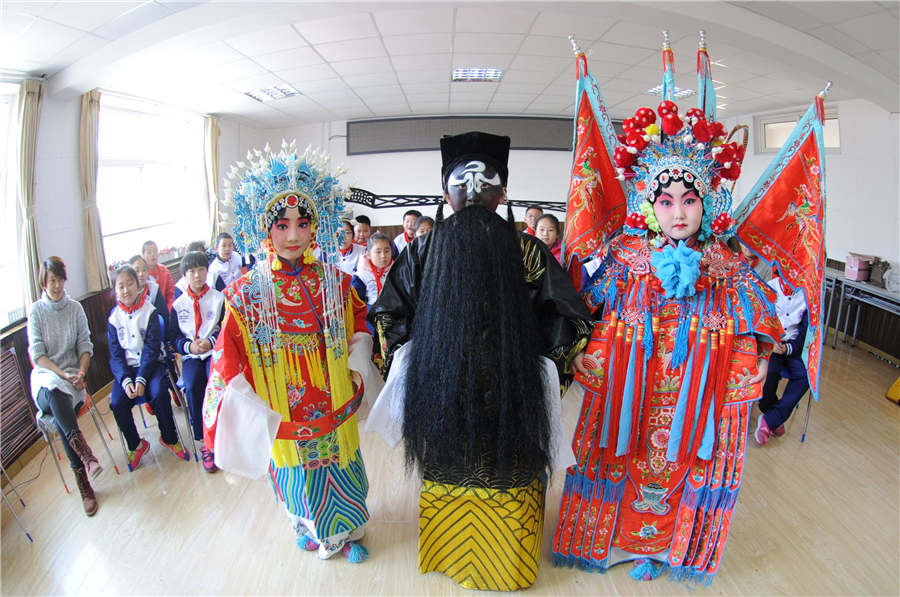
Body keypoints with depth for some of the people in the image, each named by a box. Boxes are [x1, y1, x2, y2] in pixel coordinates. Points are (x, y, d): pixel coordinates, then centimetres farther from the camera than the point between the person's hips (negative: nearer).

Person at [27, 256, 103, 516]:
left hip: (73, 376, 1)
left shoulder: (75, 308, 9)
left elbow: (85, 345, 8)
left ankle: (84, 484, -32)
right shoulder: (36, 311, 4)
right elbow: (36, 353, -4)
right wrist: (63, 374, -17)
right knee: (55, 395, -37)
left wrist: (80, 373, -10)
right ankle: (87, 457, -47)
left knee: (60, 414, -29)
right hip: (45, 376, -1)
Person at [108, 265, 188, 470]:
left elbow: (151, 349, -9)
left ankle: (169, 438, -2)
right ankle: (135, 445, 4)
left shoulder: (150, 312, -3)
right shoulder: (114, 318, 6)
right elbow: (115, 355, 1)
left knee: (159, 394, -28)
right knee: (117, 403, -21)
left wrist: (141, 379, -21)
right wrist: (126, 381, -16)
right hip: (126, 368, 3)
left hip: (152, 364, -2)